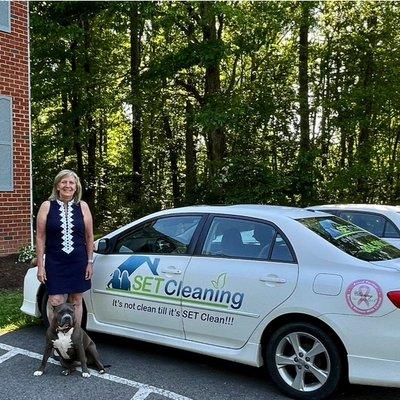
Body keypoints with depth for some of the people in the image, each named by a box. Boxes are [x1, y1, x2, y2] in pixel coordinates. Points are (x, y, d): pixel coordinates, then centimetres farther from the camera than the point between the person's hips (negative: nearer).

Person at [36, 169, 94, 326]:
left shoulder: (82, 207, 2)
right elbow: (40, 237, -2)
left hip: (78, 262, 2)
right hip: (55, 263, -2)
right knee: (56, 302, -4)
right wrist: (40, 266, -5)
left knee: (76, 301, 11)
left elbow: (89, 236, 6)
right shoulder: (47, 206, -2)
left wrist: (90, 262, 4)